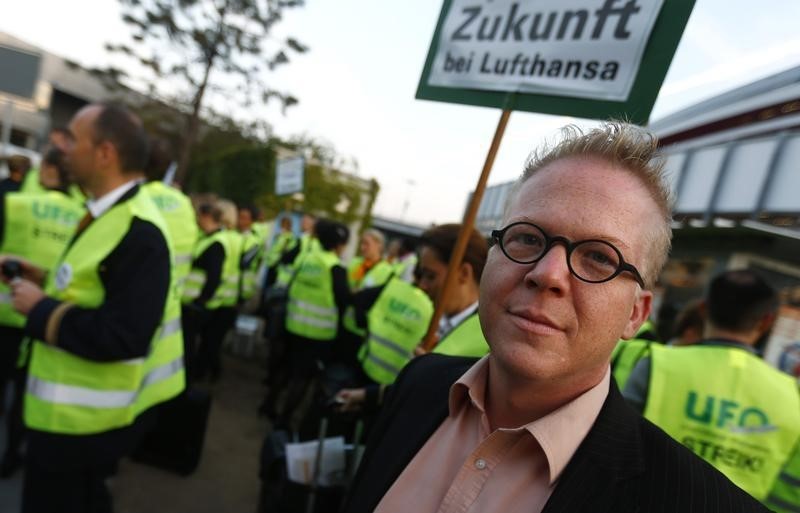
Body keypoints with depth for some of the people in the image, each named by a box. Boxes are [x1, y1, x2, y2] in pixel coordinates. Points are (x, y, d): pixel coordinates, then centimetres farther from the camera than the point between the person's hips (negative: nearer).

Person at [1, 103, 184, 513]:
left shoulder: (137, 233, -28)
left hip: (82, 416, -10)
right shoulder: (112, 214, 7)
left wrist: (40, 309, -21)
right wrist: (47, 282, 4)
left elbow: (122, 337, -33)